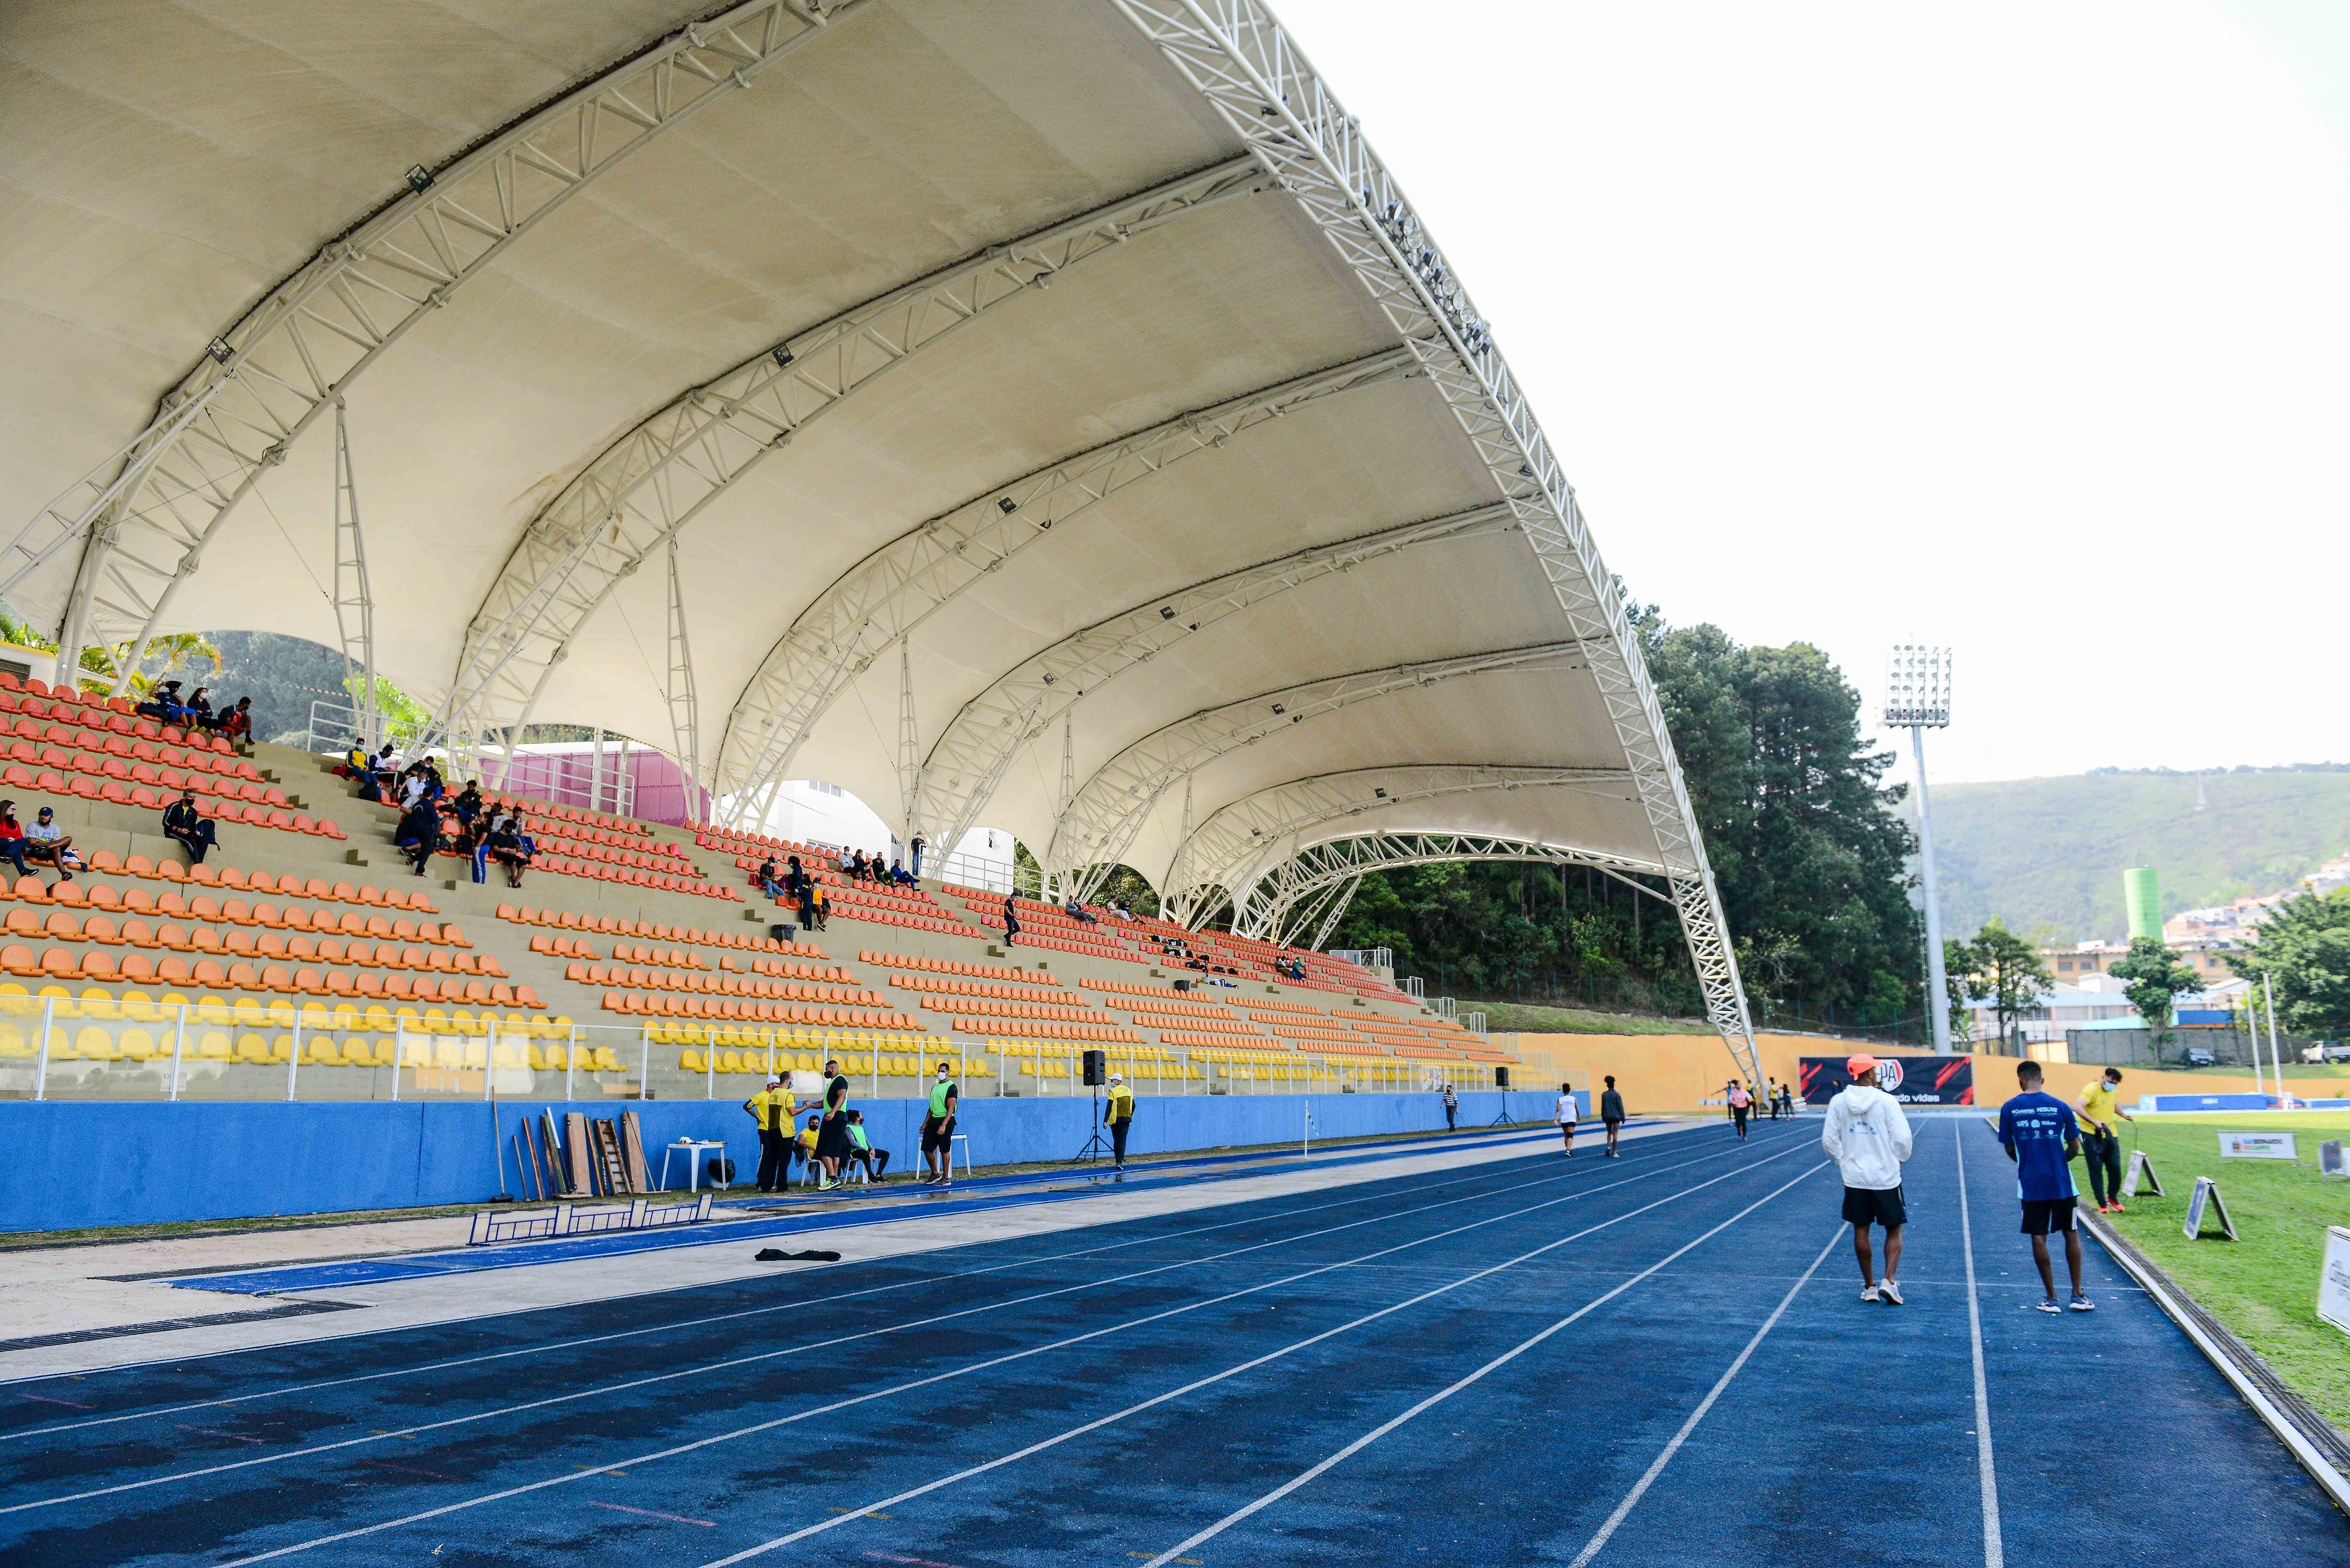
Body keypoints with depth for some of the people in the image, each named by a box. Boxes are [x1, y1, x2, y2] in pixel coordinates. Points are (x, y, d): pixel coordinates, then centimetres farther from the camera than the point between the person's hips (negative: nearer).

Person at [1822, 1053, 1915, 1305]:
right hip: (1886, 1177, -3)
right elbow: (1902, 1138, -11)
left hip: (1854, 1178, 3)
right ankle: (1888, 1281, -4)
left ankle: (1870, 1287, 18)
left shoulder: (1838, 1102, -3)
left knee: (1861, 1230, 12)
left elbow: (1829, 1139, 0)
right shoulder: (1887, 1101, -13)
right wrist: (1899, 1159, 9)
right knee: (1894, 1230, 11)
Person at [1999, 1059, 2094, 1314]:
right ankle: (2077, 1295, 15)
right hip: (2062, 1182, 0)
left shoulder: (2009, 1109, -3)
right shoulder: (2060, 1106, -3)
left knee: (2038, 1238, 6)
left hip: (2030, 1184, 0)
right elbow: (2075, 1147, 3)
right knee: (2072, 1234, 13)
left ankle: (2051, 1298, 9)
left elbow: (2009, 1149, 5)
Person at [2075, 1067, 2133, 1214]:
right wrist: (2094, 1122, -36)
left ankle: (2113, 1197, 25)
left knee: (2115, 1167, 3)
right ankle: (2102, 1203, 4)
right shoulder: (2092, 1090, -15)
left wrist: (2124, 1115, 12)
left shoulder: (2113, 1091, 9)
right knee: (2096, 1169, -3)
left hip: (2110, 1134, 6)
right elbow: (2079, 1108, -26)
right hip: (2091, 1134, -6)